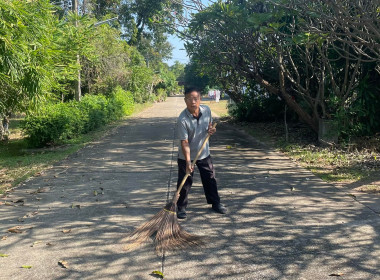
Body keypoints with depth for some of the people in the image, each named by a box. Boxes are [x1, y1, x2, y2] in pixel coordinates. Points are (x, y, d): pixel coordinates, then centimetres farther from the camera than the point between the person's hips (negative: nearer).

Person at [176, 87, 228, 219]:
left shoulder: (206, 110, -10)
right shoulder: (182, 119, -26)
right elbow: (184, 142, -26)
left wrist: (210, 129, -11)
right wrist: (188, 162, -31)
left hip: (204, 153, 5)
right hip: (186, 155, -4)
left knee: (210, 178, 15)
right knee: (185, 182, 3)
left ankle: (215, 203, 32)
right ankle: (181, 207, 21)